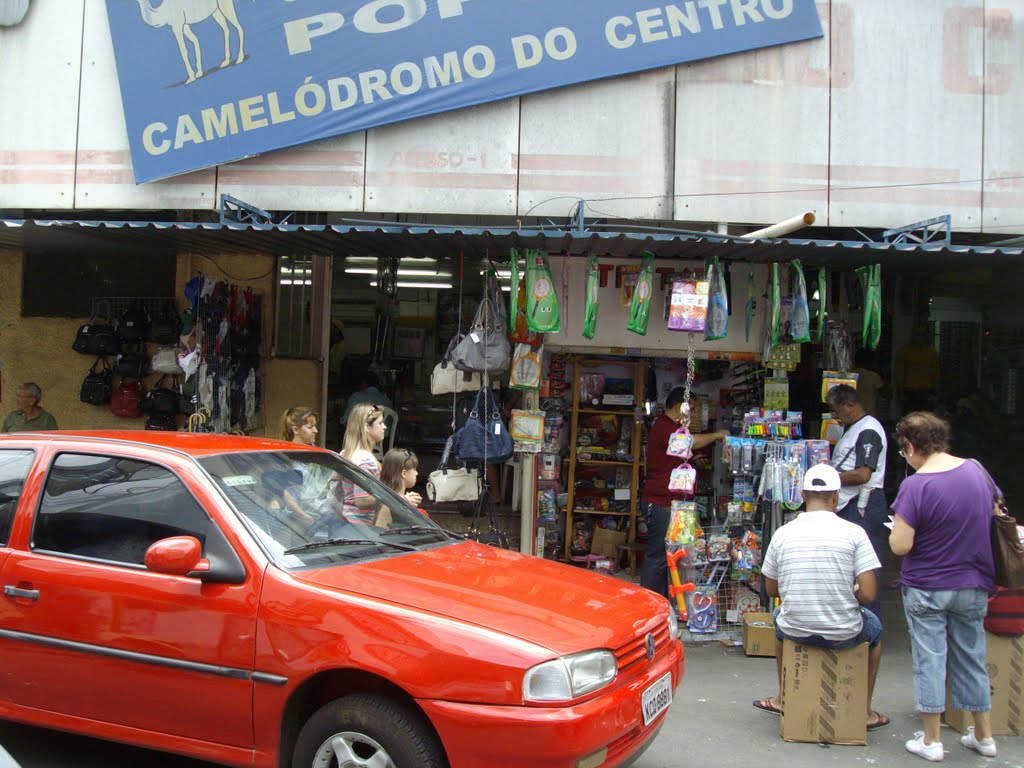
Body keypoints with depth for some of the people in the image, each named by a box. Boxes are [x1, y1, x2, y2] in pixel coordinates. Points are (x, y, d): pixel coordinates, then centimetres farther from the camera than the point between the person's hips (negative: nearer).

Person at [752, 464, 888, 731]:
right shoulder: (854, 532, -12)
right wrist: (850, 593, 8)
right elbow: (868, 594, -14)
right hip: (843, 634, -1)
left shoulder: (782, 533, -4)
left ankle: (783, 698, 48)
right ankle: (865, 711, 39)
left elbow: (771, 589, 7)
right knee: (873, 626, 33)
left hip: (796, 632, 2)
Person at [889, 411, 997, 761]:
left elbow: (900, 546, -22)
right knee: (971, 657, 18)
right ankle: (983, 735, 30)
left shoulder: (915, 486, -22)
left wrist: (896, 529, -1)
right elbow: (991, 517, 13)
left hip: (926, 589, -5)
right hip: (974, 585, 5)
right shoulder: (977, 470, -3)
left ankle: (931, 740, 15)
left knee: (929, 660, 6)